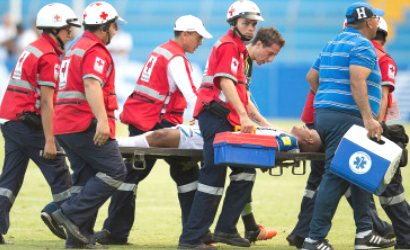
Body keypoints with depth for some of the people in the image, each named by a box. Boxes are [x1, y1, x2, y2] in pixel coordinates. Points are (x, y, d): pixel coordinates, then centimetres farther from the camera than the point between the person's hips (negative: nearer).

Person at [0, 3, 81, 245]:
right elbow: (45, 102, -16)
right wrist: (50, 141, -17)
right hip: (28, 123, -9)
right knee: (59, 173, 0)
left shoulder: (31, 49, 17)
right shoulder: (49, 57, -12)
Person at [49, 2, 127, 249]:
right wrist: (102, 120, -34)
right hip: (85, 125, -10)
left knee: (86, 178, 11)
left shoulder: (75, 50, 24)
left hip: (64, 125, 10)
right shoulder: (96, 51, -9)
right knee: (115, 171, -8)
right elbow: (92, 84, -24)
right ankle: (72, 214, -16)